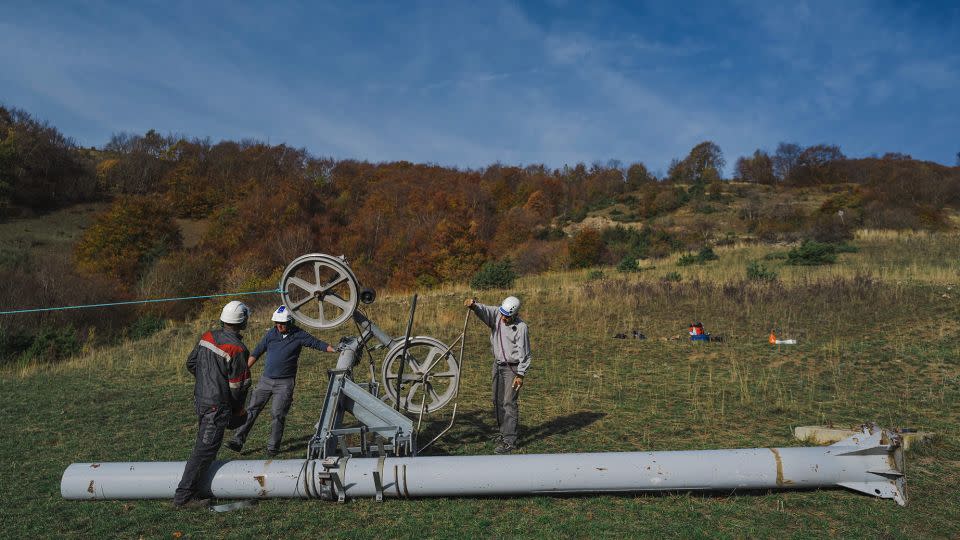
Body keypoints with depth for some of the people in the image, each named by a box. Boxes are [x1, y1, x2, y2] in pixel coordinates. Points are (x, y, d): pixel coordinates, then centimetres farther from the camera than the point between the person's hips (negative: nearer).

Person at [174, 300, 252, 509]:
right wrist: (237, 409, 2)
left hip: (200, 398, 9)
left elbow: (191, 363, 15)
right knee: (205, 449, -3)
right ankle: (184, 496, 0)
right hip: (218, 405, -9)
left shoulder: (208, 337, 3)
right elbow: (238, 385, -14)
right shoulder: (237, 349, -20)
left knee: (204, 443, 27)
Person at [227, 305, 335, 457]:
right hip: (265, 380, 3)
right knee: (251, 410, 2)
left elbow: (318, 344, -8)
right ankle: (238, 441, 8)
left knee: (278, 414, -3)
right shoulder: (271, 333, 3)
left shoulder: (299, 335, -5)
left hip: (285, 383, -3)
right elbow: (256, 352, 9)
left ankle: (273, 447, 9)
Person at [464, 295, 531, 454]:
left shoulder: (521, 327, -19)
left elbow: (523, 353, -16)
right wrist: (473, 305, -44)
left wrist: (520, 375, -16)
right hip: (498, 364, 7)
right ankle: (503, 431, 30)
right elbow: (483, 311, -21)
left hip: (512, 368, -7)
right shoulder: (496, 314, -5)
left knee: (509, 403, -7)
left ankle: (509, 441, -3)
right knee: (497, 401, 15)